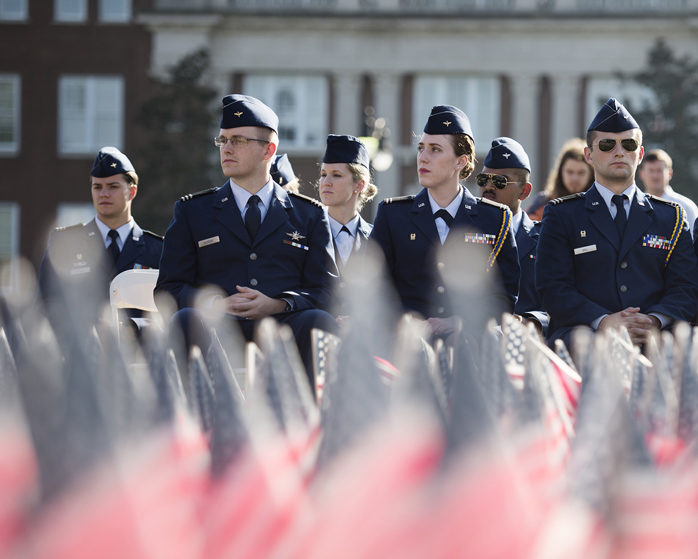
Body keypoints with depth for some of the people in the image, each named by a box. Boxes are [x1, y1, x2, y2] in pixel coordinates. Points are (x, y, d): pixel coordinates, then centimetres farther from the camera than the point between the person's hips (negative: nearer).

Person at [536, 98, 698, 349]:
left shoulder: (670, 217, 20)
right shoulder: (561, 215, 14)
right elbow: (553, 287, 3)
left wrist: (655, 321, -13)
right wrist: (602, 321, -17)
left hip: (656, 336, 2)